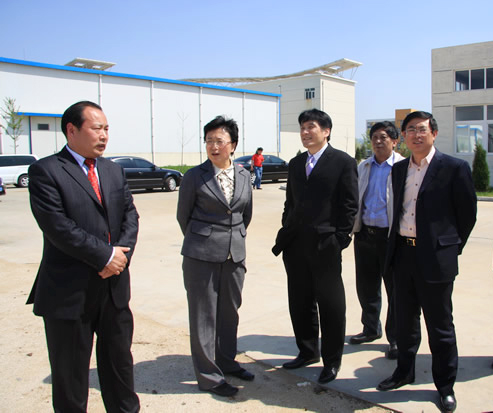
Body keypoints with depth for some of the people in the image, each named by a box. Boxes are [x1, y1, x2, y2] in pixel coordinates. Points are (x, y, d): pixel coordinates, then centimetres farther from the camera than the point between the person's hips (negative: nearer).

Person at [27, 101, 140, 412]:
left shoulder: (114, 171, 10)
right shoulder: (46, 171, -10)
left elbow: (130, 214, 6)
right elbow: (57, 226, -19)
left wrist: (122, 252, -12)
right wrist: (105, 256, -17)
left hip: (115, 285, 6)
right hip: (70, 291, -5)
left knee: (119, 358, 19)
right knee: (70, 371, 11)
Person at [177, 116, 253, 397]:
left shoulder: (244, 176, 5)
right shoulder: (195, 176, -6)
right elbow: (183, 215, 3)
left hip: (235, 254, 4)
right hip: (202, 256, -4)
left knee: (230, 311, 15)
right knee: (204, 314, 4)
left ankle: (227, 362, 34)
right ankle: (209, 376, 17)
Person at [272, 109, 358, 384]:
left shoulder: (343, 162, -4)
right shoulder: (296, 163, 15)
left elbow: (350, 205, -7)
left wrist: (340, 240, -12)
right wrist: (286, 234, 10)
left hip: (325, 246, -6)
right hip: (296, 245, 6)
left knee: (331, 305, 6)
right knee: (300, 302, 15)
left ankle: (332, 360, 23)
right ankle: (308, 351, 34)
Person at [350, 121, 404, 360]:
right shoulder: (363, 167, 12)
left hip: (391, 236, -5)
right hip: (364, 234, 5)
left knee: (395, 289, 6)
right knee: (366, 286, 15)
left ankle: (395, 338, 20)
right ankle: (371, 329, 34)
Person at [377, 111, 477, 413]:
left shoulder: (455, 168, -7)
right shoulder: (399, 169, 10)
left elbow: (467, 214, -3)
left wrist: (450, 248, 1)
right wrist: (397, 245, 12)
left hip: (435, 257, -5)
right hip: (402, 253, 5)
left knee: (440, 325, 7)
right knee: (405, 320, 17)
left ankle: (445, 385, 24)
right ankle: (405, 371, 35)